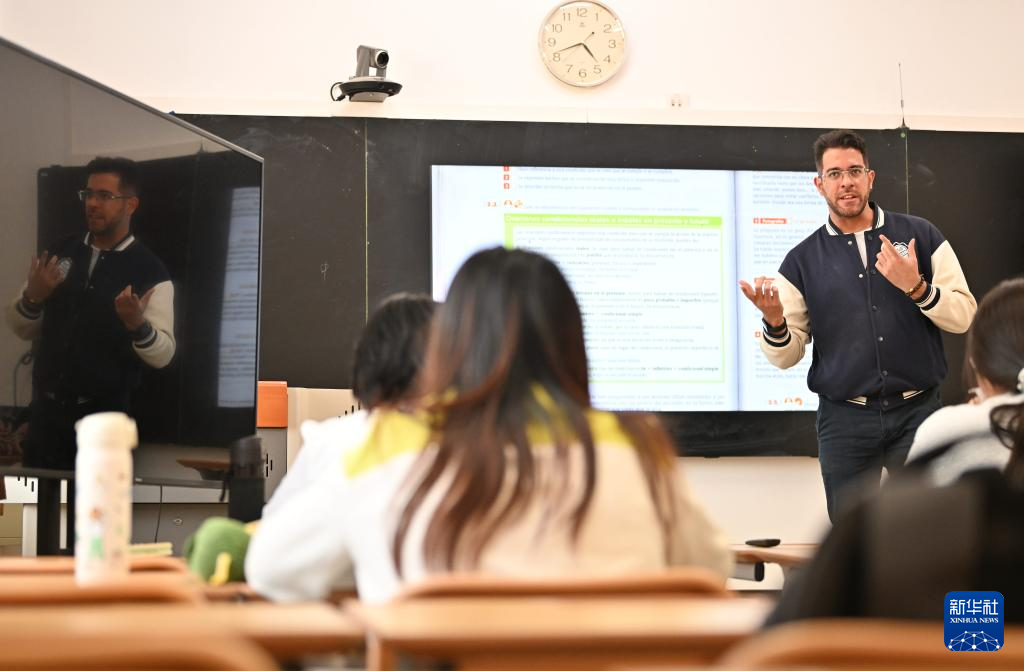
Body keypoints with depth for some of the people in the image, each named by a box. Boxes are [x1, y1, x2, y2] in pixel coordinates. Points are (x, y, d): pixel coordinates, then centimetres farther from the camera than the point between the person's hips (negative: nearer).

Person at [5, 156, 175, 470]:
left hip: (105, 417, -4)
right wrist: (32, 297, -10)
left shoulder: (150, 272, -6)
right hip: (46, 410, 4)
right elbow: (21, 328, 11)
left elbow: (163, 354, -10)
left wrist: (138, 323, -30)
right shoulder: (60, 254, 7)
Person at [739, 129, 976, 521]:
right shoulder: (802, 261, 6)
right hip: (844, 419, 1)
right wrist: (774, 322, -17)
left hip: (915, 413, 0)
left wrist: (917, 288, -16)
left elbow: (964, 316, 1)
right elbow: (786, 356, 4)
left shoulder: (920, 236, 5)